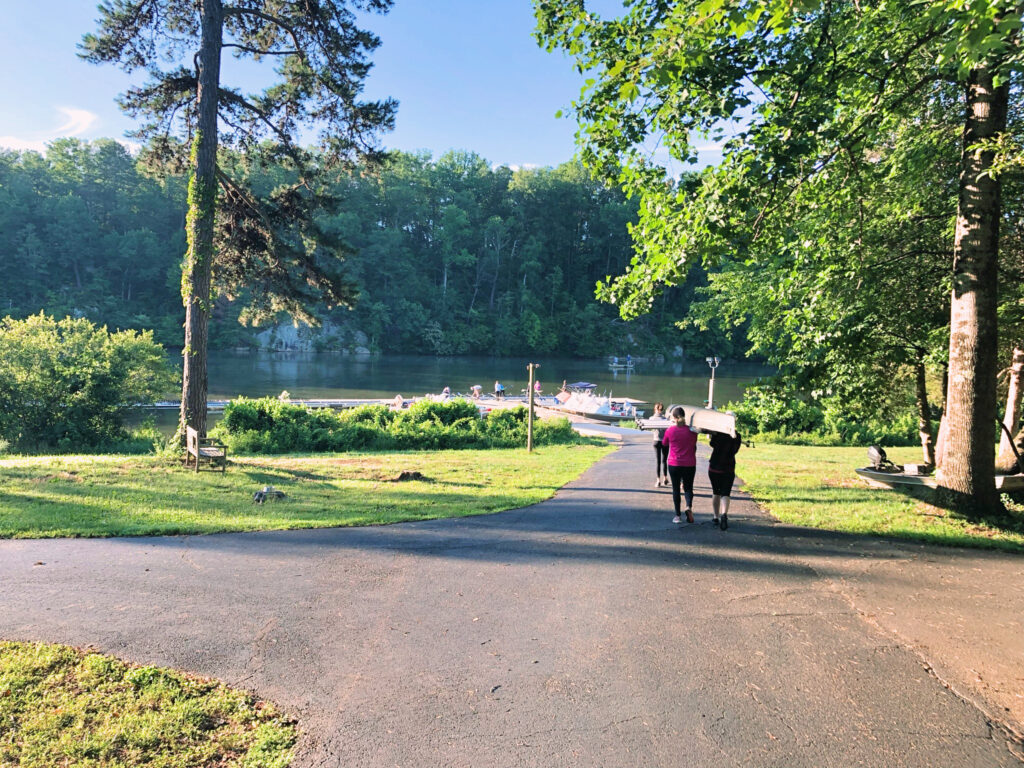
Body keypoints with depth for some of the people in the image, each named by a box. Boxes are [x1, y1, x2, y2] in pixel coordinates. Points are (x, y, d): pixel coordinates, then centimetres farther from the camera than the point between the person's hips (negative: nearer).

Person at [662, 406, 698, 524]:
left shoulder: (670, 430, -8)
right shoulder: (692, 430, -5)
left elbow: (664, 443, 9)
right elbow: (694, 446, 10)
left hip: (674, 464, -1)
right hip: (690, 464, 1)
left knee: (676, 489, 9)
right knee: (688, 488, 13)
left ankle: (677, 516, 9)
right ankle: (689, 506, -15)